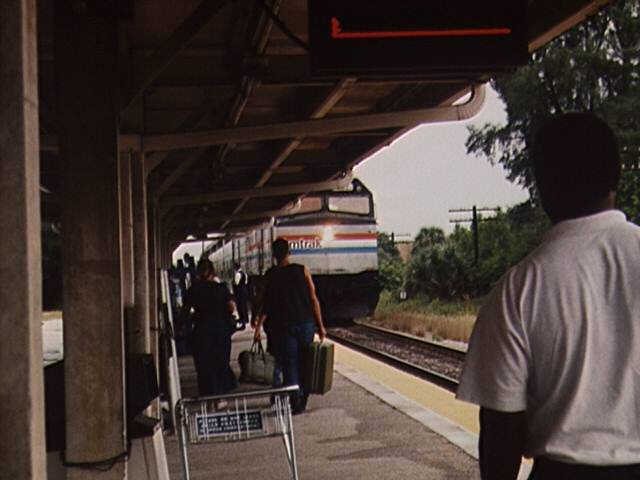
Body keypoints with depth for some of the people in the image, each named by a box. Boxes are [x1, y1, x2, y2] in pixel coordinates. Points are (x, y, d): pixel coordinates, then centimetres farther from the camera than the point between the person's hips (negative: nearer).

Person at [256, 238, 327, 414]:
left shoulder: (271, 275, -4)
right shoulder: (302, 270, -3)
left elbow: (267, 304, -5)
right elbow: (314, 300, -3)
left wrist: (259, 325, 2)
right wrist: (320, 325, 2)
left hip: (284, 326, -1)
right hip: (306, 324, 1)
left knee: (289, 365, 6)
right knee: (304, 364, 14)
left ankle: (294, 403, 4)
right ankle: (302, 401, 22)